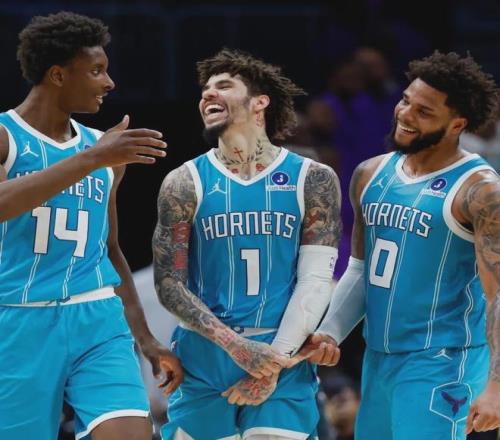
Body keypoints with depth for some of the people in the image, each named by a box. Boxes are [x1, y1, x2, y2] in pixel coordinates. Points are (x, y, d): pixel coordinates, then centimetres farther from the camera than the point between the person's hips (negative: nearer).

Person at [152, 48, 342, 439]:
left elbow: (316, 282, -3)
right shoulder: (185, 183, 3)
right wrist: (235, 346, -15)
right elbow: (169, 285, -3)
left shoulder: (313, 180, 2)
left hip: (283, 357, -1)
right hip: (203, 357, 1)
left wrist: (275, 361, -13)